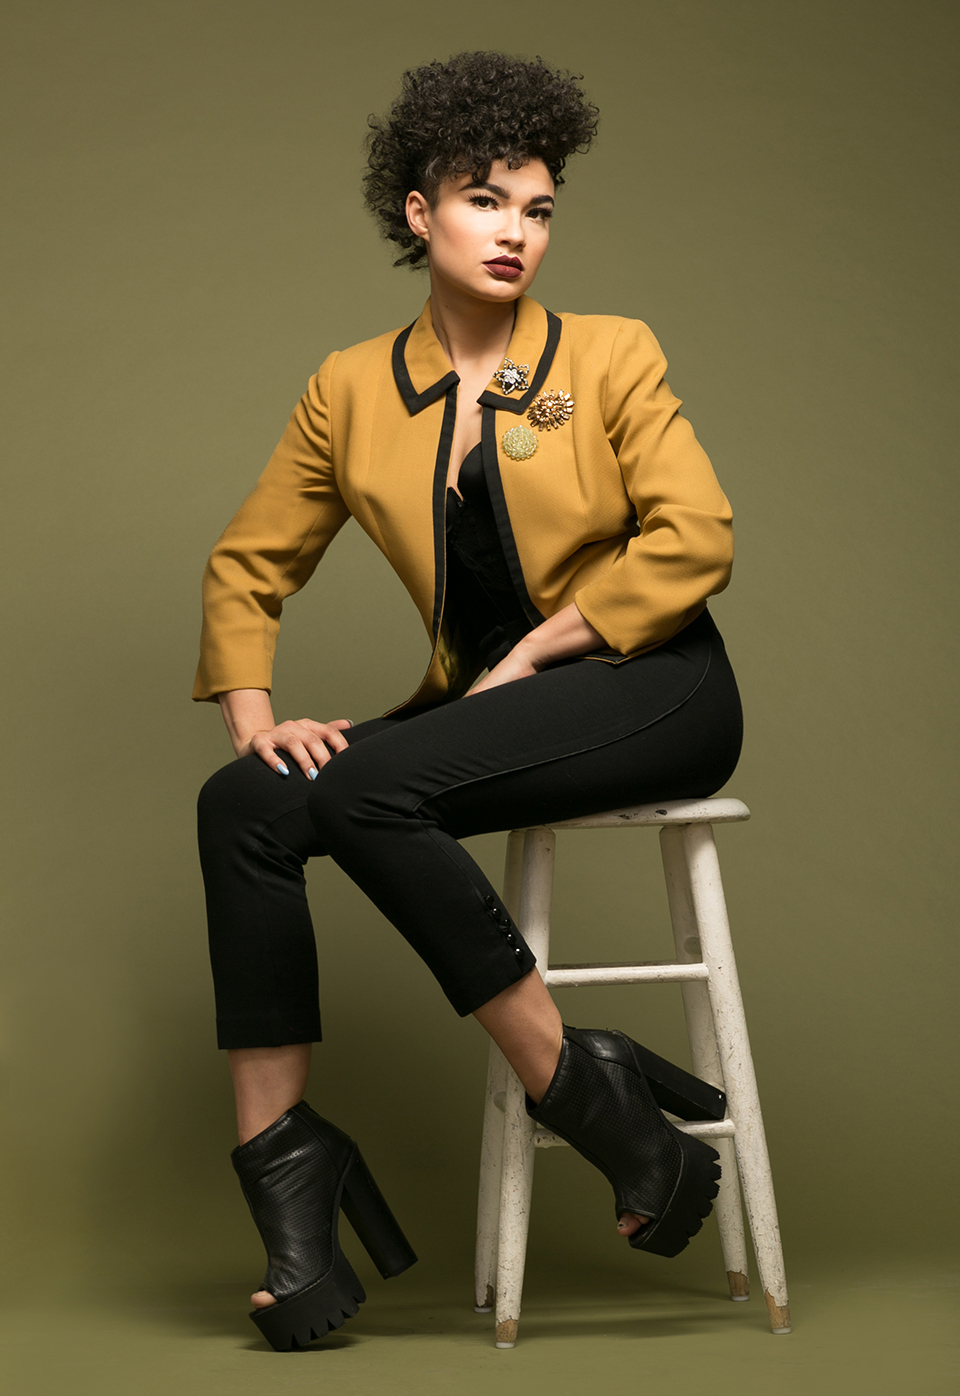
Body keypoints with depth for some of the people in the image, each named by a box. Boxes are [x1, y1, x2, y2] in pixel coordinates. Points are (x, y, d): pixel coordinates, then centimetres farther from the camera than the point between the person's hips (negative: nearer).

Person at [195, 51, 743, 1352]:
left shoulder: (610, 356, 1)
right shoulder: (352, 392, 9)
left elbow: (694, 540, -9)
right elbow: (247, 567, 13)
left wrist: (526, 657, -13)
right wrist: (253, 713, -3)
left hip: (653, 692, -4)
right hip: (484, 700, 5)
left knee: (366, 789, -30)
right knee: (245, 807, -20)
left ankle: (575, 1083, -19)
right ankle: (286, 1167, -18)